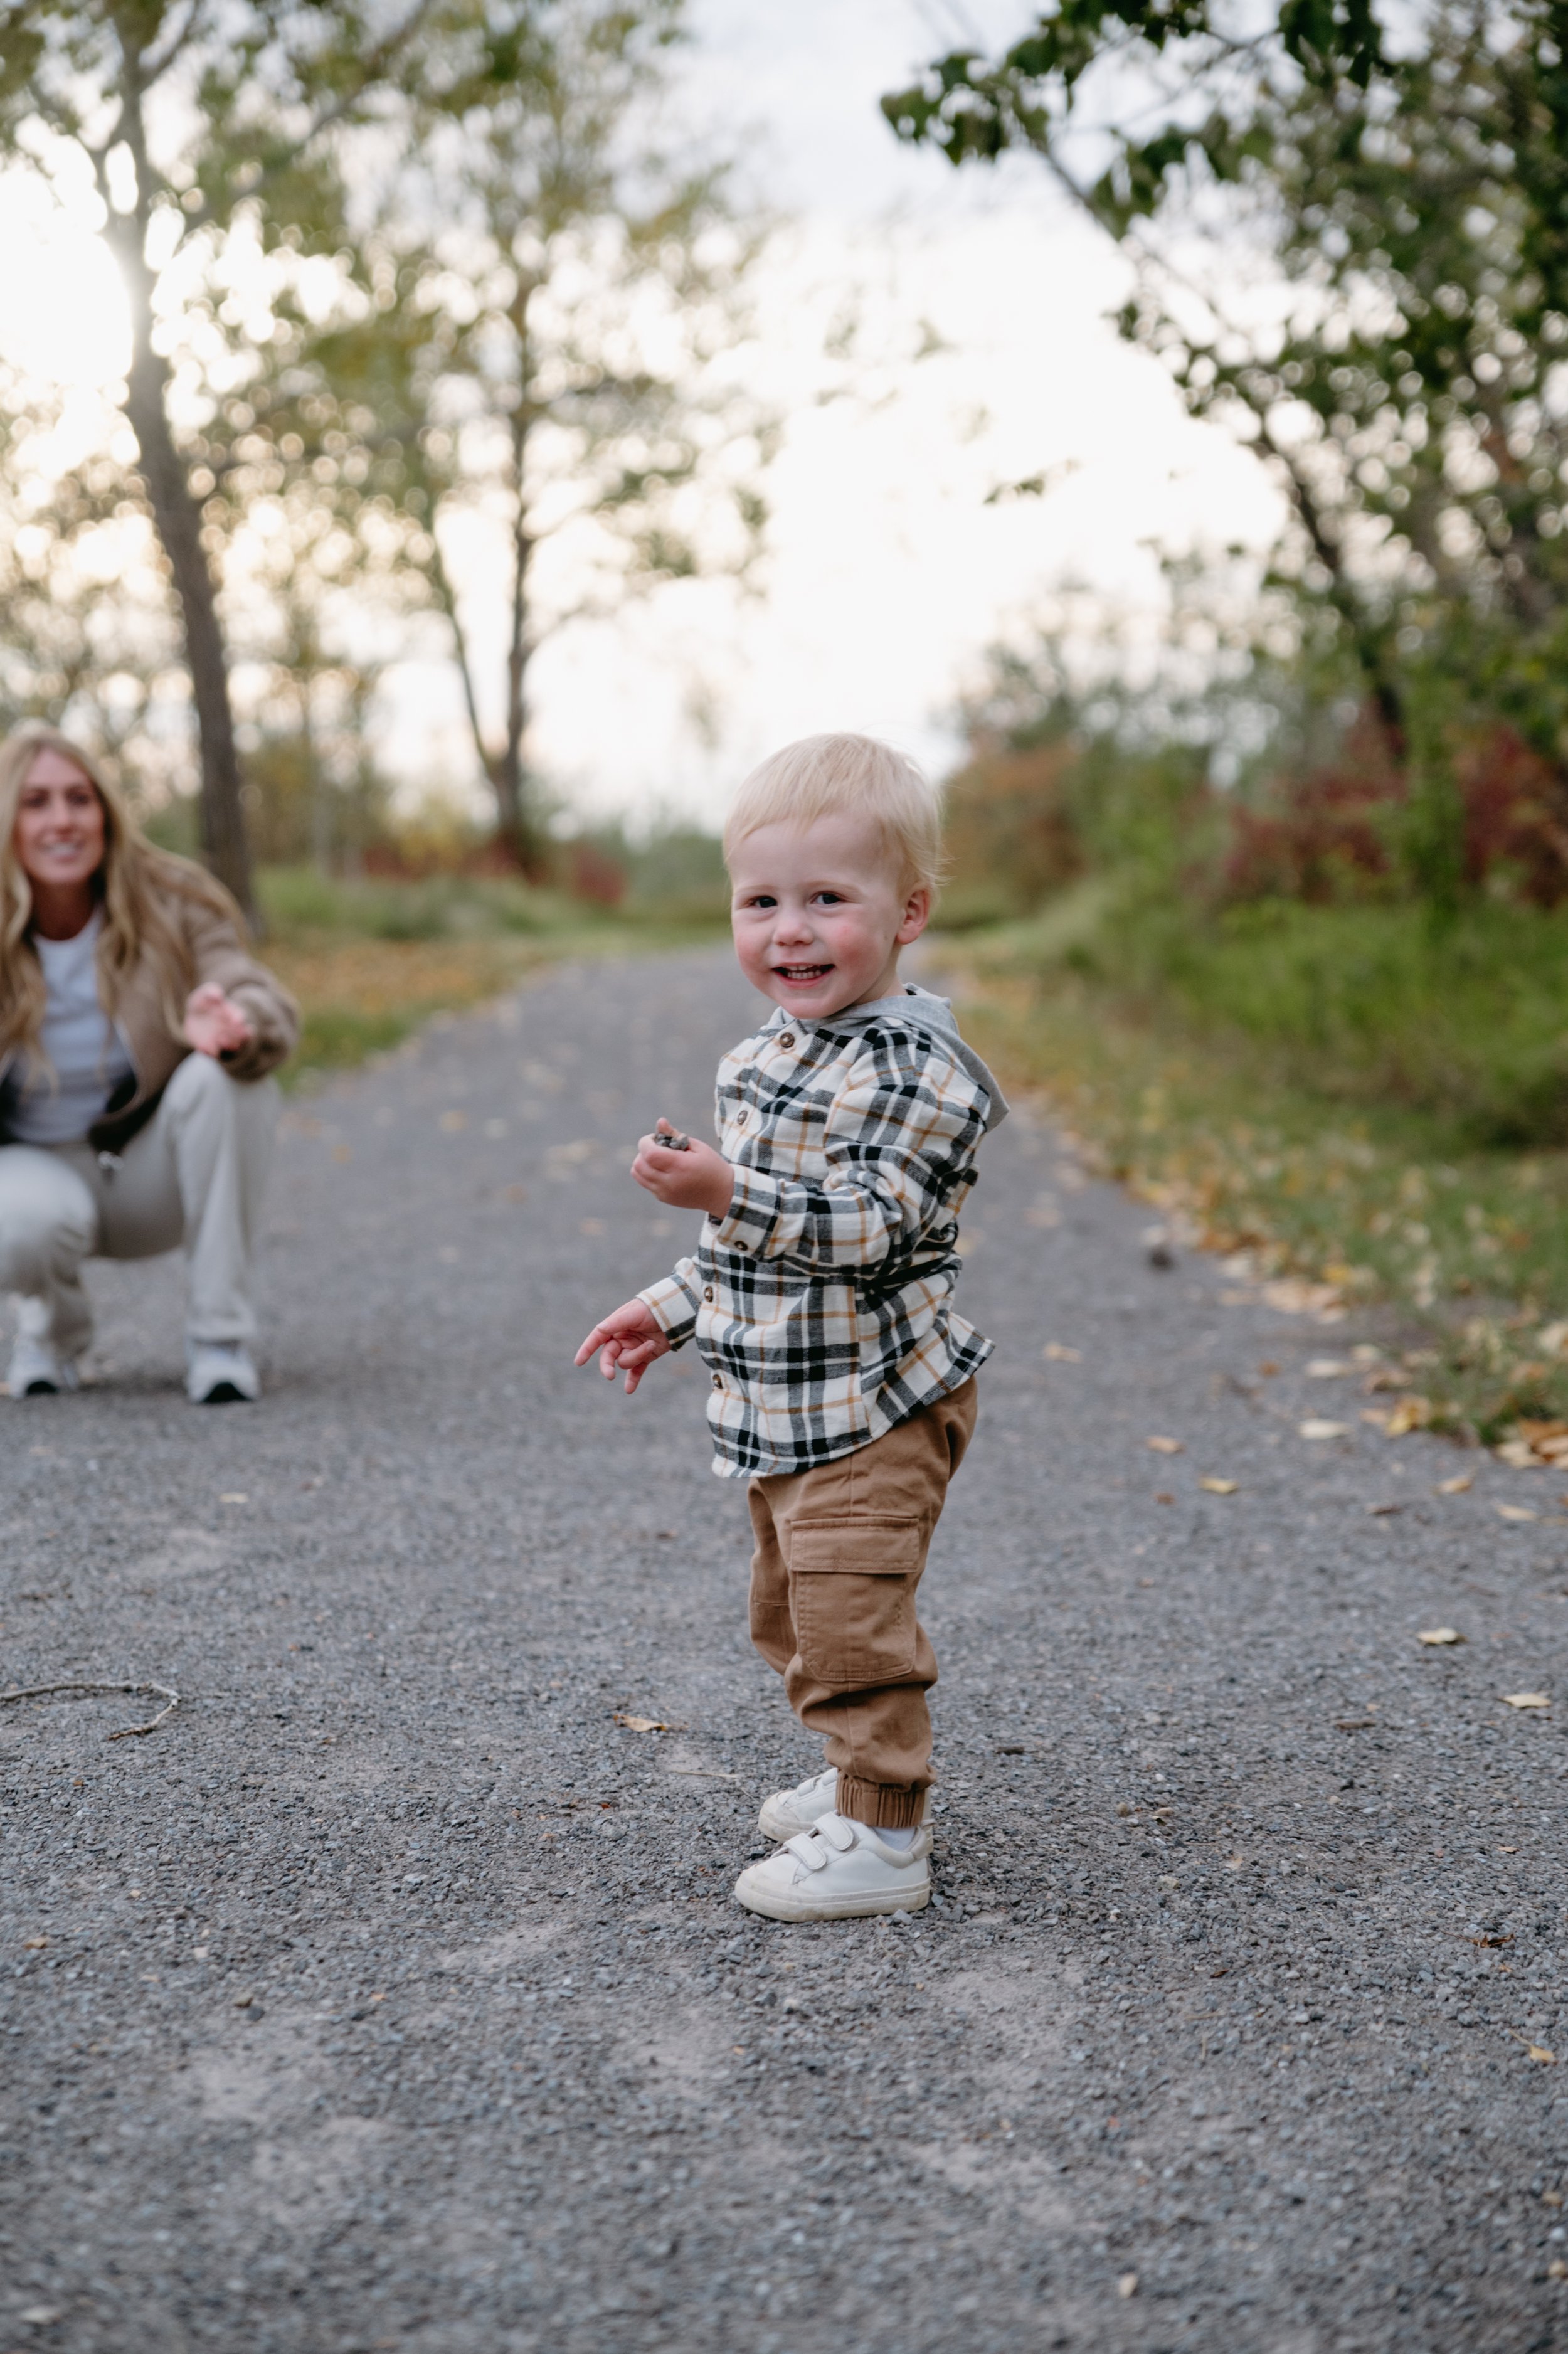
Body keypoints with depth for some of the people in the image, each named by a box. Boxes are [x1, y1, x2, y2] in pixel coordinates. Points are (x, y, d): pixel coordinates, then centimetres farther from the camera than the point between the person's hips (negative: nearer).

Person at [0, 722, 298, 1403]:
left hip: (158, 1172, 1)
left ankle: (221, 1337, -21)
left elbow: (269, 1008, -28)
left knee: (226, 1075, -32)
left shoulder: (171, 902, -14)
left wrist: (233, 1025, -53)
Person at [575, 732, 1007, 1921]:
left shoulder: (917, 1066, -18)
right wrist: (674, 1305, 23)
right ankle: (870, 1773, 37)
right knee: (791, 1611, 20)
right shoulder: (764, 1056, 11)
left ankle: (884, 1840, 1)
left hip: (877, 1403, -10)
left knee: (852, 1612, -10)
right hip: (778, 1404, 10)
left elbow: (867, 1227, -28)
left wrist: (727, 1190, -37)